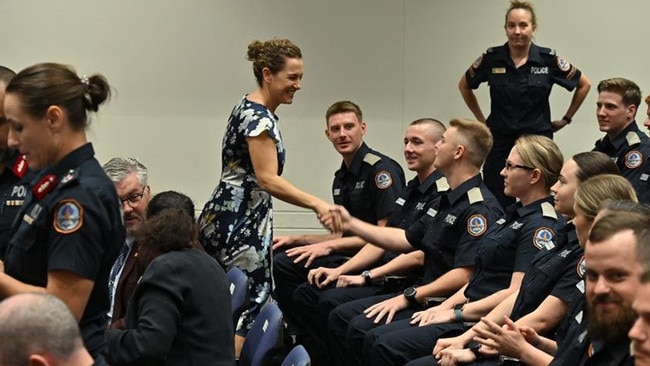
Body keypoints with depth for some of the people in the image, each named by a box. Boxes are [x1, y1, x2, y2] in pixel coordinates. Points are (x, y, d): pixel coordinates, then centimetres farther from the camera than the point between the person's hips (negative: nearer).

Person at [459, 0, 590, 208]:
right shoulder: (491, 58, -3)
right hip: (499, 143, 1)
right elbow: (464, 85, 15)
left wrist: (566, 119, 9)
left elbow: (584, 84, 9)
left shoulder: (548, 59, -5)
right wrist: (481, 119, 12)